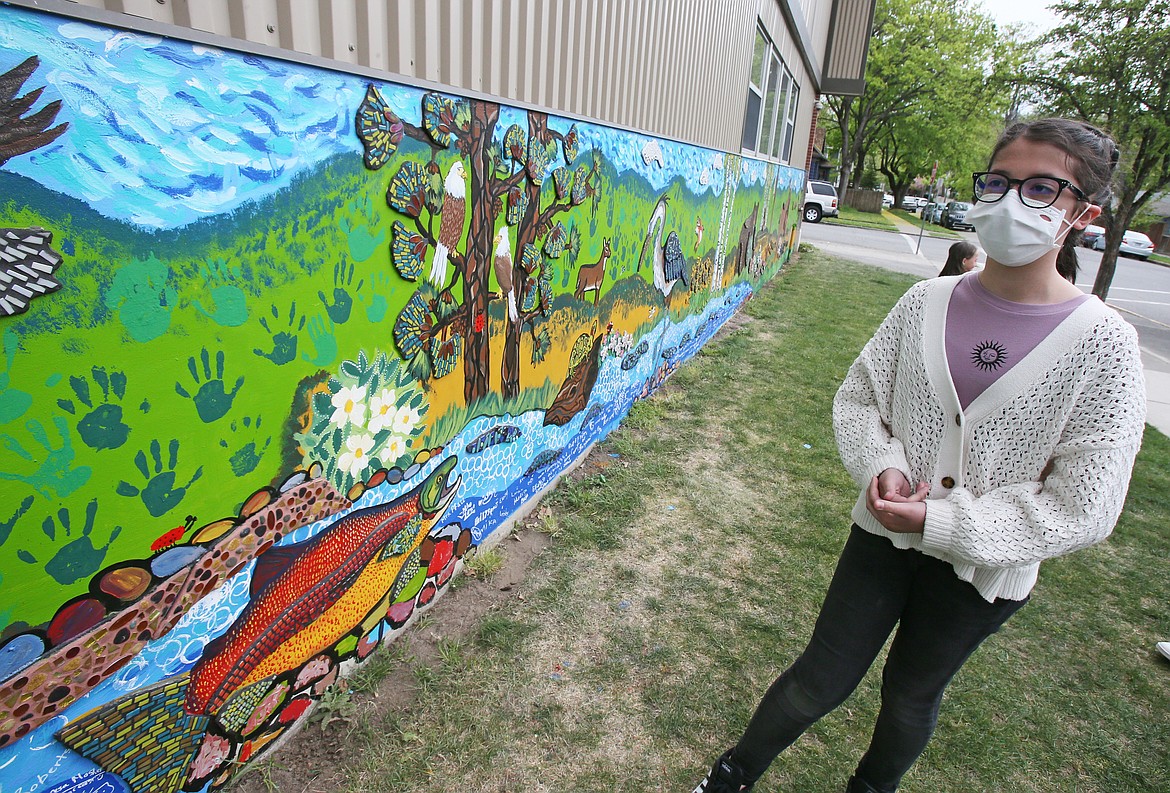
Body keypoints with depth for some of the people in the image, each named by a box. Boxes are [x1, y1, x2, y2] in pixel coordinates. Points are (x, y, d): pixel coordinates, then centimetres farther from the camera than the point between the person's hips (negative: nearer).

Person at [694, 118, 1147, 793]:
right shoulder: (929, 301, -8)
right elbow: (858, 395, 1)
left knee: (913, 692, 22)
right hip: (883, 533, 1)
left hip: (985, 568, -1)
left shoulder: (1102, 343, -16)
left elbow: (1082, 508, -15)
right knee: (823, 678, 12)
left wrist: (943, 523, -20)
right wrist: (882, 465, -17)